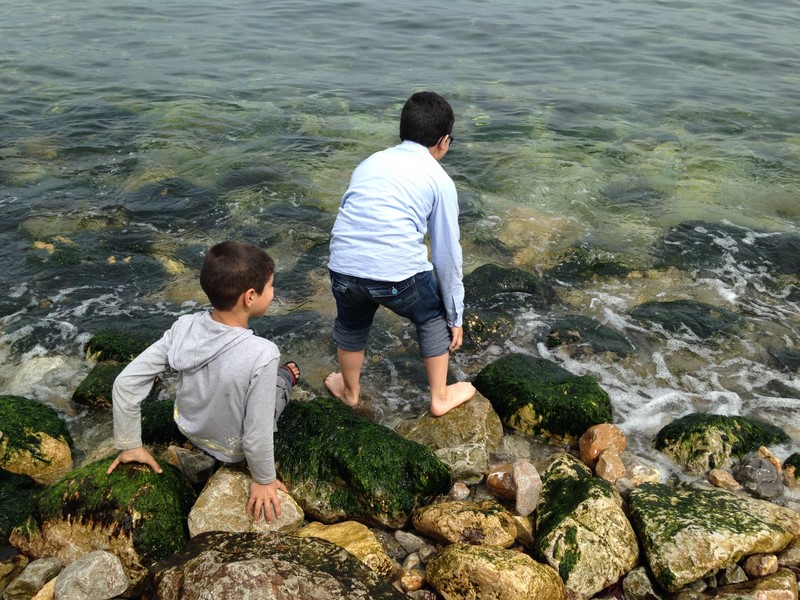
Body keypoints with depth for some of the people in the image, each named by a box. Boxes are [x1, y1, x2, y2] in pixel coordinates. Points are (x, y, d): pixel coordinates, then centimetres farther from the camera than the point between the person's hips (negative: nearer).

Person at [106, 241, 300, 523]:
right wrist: (264, 480, -10)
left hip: (188, 429, 3)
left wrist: (130, 445, -4)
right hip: (233, 450, -3)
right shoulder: (262, 354, -37)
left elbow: (125, 383, -18)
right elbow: (256, 435, -29)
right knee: (283, 375, 22)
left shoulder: (183, 327, -24)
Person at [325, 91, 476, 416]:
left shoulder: (370, 162, 19)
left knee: (350, 324, 33)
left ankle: (349, 390, 54)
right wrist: (456, 316, 17)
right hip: (399, 273, -4)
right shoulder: (439, 180, 7)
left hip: (343, 268, 4)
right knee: (434, 319, 27)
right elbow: (446, 253, 7)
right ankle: (440, 396, 38)